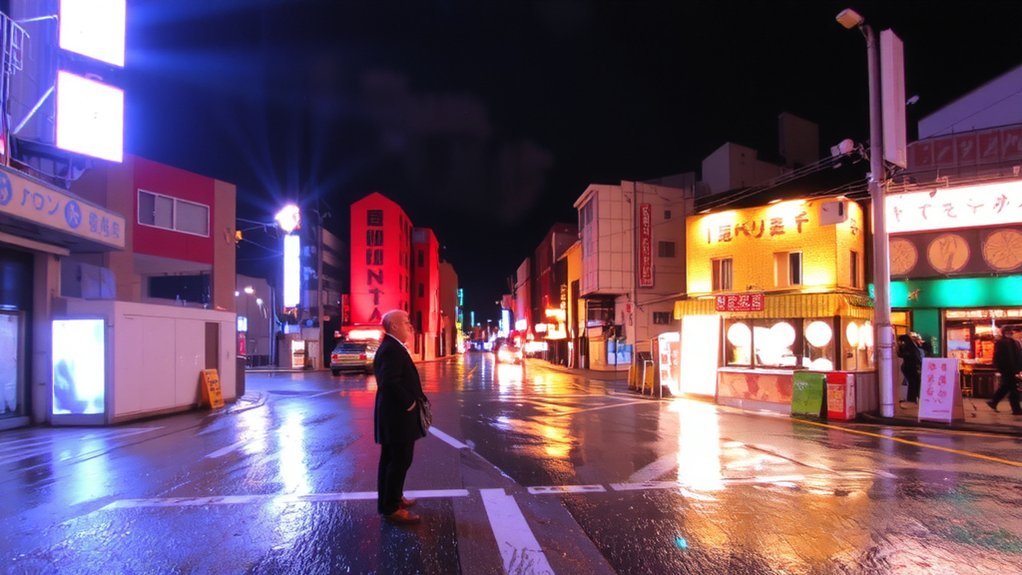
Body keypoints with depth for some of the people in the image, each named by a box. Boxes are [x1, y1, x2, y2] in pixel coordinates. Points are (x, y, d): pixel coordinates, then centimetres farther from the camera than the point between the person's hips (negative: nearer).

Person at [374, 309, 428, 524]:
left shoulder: (392, 347, 13)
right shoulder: (392, 349, -20)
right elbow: (390, 382, -29)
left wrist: (413, 401, 9)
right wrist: (410, 404, -19)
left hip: (395, 413, 11)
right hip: (398, 415, -11)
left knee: (392, 459, 19)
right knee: (400, 460, -3)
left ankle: (391, 498, 32)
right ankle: (391, 507, 7)